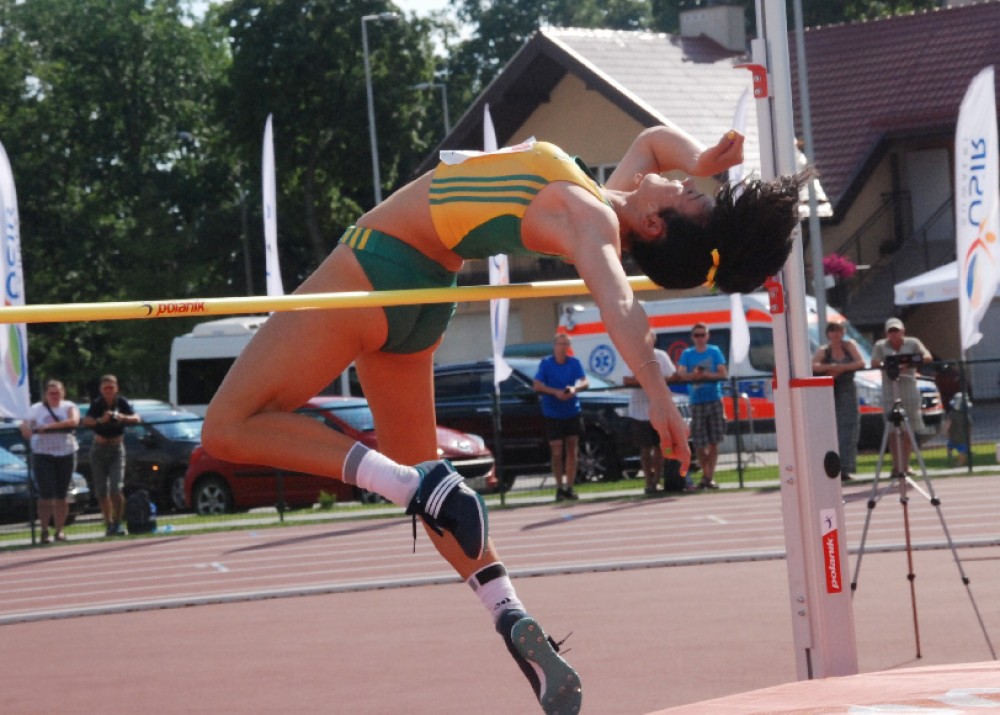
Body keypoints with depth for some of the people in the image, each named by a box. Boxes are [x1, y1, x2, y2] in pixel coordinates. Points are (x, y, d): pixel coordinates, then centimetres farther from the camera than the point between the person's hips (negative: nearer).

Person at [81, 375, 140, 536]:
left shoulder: (122, 403, -6)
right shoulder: (97, 404, -8)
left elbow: (136, 418, -16)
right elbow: (86, 421, -23)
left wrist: (124, 418, -36)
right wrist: (100, 420, -42)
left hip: (116, 447, -1)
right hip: (99, 448, 1)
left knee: (116, 489, -14)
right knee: (101, 491, 1)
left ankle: (117, 523, -6)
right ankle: (109, 524, 12)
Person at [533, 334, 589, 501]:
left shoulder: (574, 363, 1)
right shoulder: (546, 364, -5)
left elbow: (585, 382, -4)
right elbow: (537, 386, -10)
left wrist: (575, 388, -26)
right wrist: (556, 392, -24)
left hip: (572, 411, 2)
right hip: (553, 413, -2)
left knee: (572, 450, 3)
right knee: (557, 452, -4)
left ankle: (569, 487, 9)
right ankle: (559, 488, 5)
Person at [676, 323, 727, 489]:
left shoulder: (714, 351, 6)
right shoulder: (687, 354, 8)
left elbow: (723, 374, 0)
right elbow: (681, 374, -3)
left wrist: (707, 375, -16)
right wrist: (694, 375, -22)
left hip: (714, 399, 0)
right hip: (696, 402, 1)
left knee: (714, 442, -4)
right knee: (699, 443, -2)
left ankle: (710, 477, -1)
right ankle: (705, 475, 11)